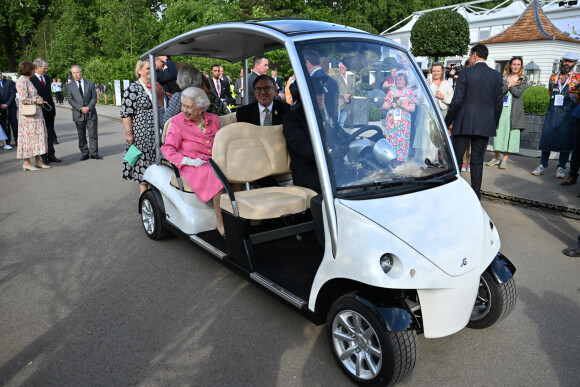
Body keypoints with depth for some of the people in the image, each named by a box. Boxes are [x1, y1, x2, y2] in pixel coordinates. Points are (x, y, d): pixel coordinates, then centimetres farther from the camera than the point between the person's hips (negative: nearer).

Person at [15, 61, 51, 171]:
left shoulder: (28, 80, 17)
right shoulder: (22, 81, -13)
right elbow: (23, 99, -20)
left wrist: (39, 100, 3)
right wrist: (36, 101, -9)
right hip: (28, 114, -9)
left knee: (37, 136, 9)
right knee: (28, 136, -6)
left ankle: (38, 160, 14)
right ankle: (26, 163, 0)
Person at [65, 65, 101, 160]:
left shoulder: (90, 84, 8)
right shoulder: (69, 86, 6)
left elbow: (94, 98, 3)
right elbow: (70, 100, -1)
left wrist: (88, 107, -13)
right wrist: (81, 109, -15)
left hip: (91, 113, 0)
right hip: (78, 115, 0)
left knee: (93, 134, 0)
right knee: (81, 136, 5)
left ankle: (94, 153, 8)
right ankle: (84, 153, 12)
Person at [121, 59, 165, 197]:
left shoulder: (156, 87, 12)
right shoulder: (132, 89, -6)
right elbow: (126, 113, -10)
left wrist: (161, 94, 4)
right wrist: (129, 133, -14)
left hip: (156, 133, 5)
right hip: (140, 133, -5)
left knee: (154, 161, 10)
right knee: (142, 160, -1)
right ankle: (144, 192, 10)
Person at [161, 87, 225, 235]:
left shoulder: (214, 119, 13)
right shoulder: (178, 121, 3)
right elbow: (167, 148, -2)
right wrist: (188, 160, -17)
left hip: (214, 162, 4)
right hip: (192, 166, -4)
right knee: (218, 178, -34)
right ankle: (221, 225, -26)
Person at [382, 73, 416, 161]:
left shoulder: (409, 92, 6)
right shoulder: (391, 92, 13)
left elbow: (412, 109, -1)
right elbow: (384, 106, 11)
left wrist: (402, 105, -14)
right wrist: (391, 105, -8)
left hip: (404, 123, -2)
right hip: (391, 122, 2)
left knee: (402, 141, -7)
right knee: (390, 141, -3)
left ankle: (401, 160, -1)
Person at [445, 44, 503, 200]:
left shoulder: (465, 73, -6)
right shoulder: (497, 75, 7)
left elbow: (457, 100, -9)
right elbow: (499, 102, 9)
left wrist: (448, 121, -1)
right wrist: (494, 124, 19)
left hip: (464, 123, -4)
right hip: (485, 125, 4)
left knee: (454, 159, 4)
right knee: (477, 161, 9)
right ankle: (476, 195, 13)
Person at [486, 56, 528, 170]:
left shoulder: (523, 79, 8)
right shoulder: (503, 77, 11)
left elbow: (518, 93, -8)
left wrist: (509, 85, -4)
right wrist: (510, 84, -9)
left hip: (514, 110, -1)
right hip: (501, 108, 1)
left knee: (510, 133, -3)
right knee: (499, 132, 2)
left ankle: (504, 159, 3)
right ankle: (496, 158, 14)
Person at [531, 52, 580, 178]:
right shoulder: (553, 77, 12)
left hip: (568, 114, -3)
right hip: (552, 112, 3)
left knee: (565, 140, -1)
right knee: (546, 138, 1)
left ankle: (561, 167, 6)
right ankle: (543, 166, 9)